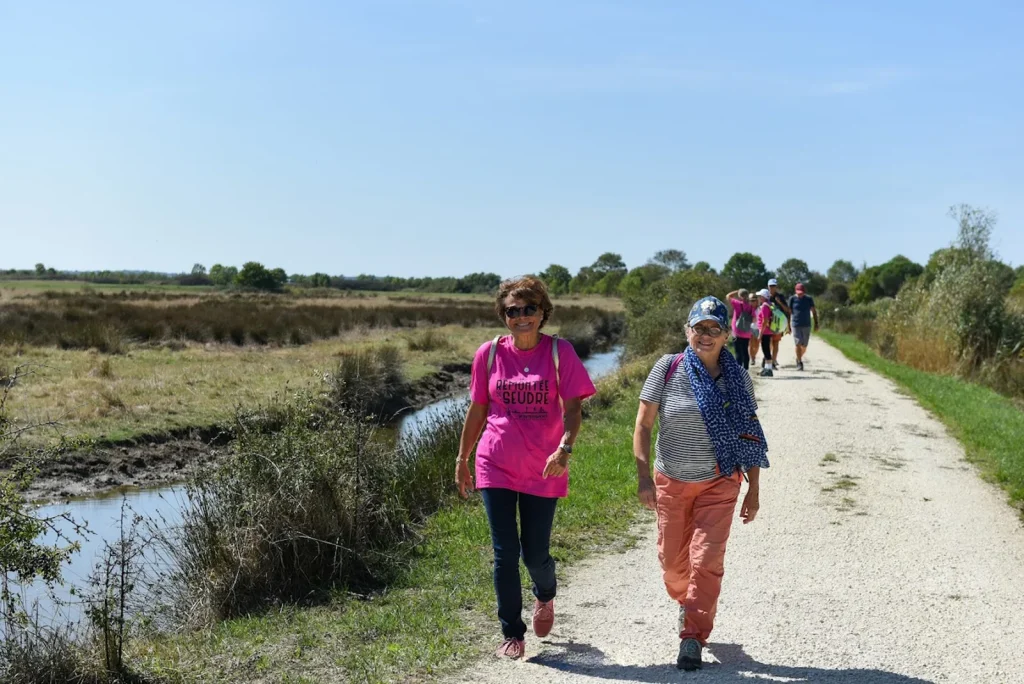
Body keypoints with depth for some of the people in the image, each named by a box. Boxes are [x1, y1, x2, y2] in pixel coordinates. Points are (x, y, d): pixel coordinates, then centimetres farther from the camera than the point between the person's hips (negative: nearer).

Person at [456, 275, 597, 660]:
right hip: (496, 467, 1)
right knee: (505, 553, 2)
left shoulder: (559, 352, -5)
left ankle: (545, 596, 42)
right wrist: (462, 459, 12)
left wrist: (565, 449, -26)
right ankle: (512, 635, 18)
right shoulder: (489, 353, 0)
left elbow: (573, 407, -9)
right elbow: (477, 409, 8)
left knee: (535, 554, 6)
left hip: (543, 470, -1)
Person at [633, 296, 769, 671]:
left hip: (719, 482, 0)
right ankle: (687, 604, 43)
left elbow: (750, 435, 3)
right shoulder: (668, 369, -8)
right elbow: (643, 425, -6)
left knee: (706, 560, -7)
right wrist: (644, 478, -12)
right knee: (672, 559, 12)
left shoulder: (739, 378, -4)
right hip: (671, 482, 1)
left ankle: (693, 636, 6)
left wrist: (754, 489, 3)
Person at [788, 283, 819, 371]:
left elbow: (814, 311, 6)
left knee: (804, 346, 6)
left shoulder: (809, 299, 3)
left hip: (806, 325, 2)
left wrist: (816, 324, -1)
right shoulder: (792, 299, -1)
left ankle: (798, 358, 32)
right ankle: (799, 363, -5)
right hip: (796, 325, -2)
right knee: (798, 344, -11)